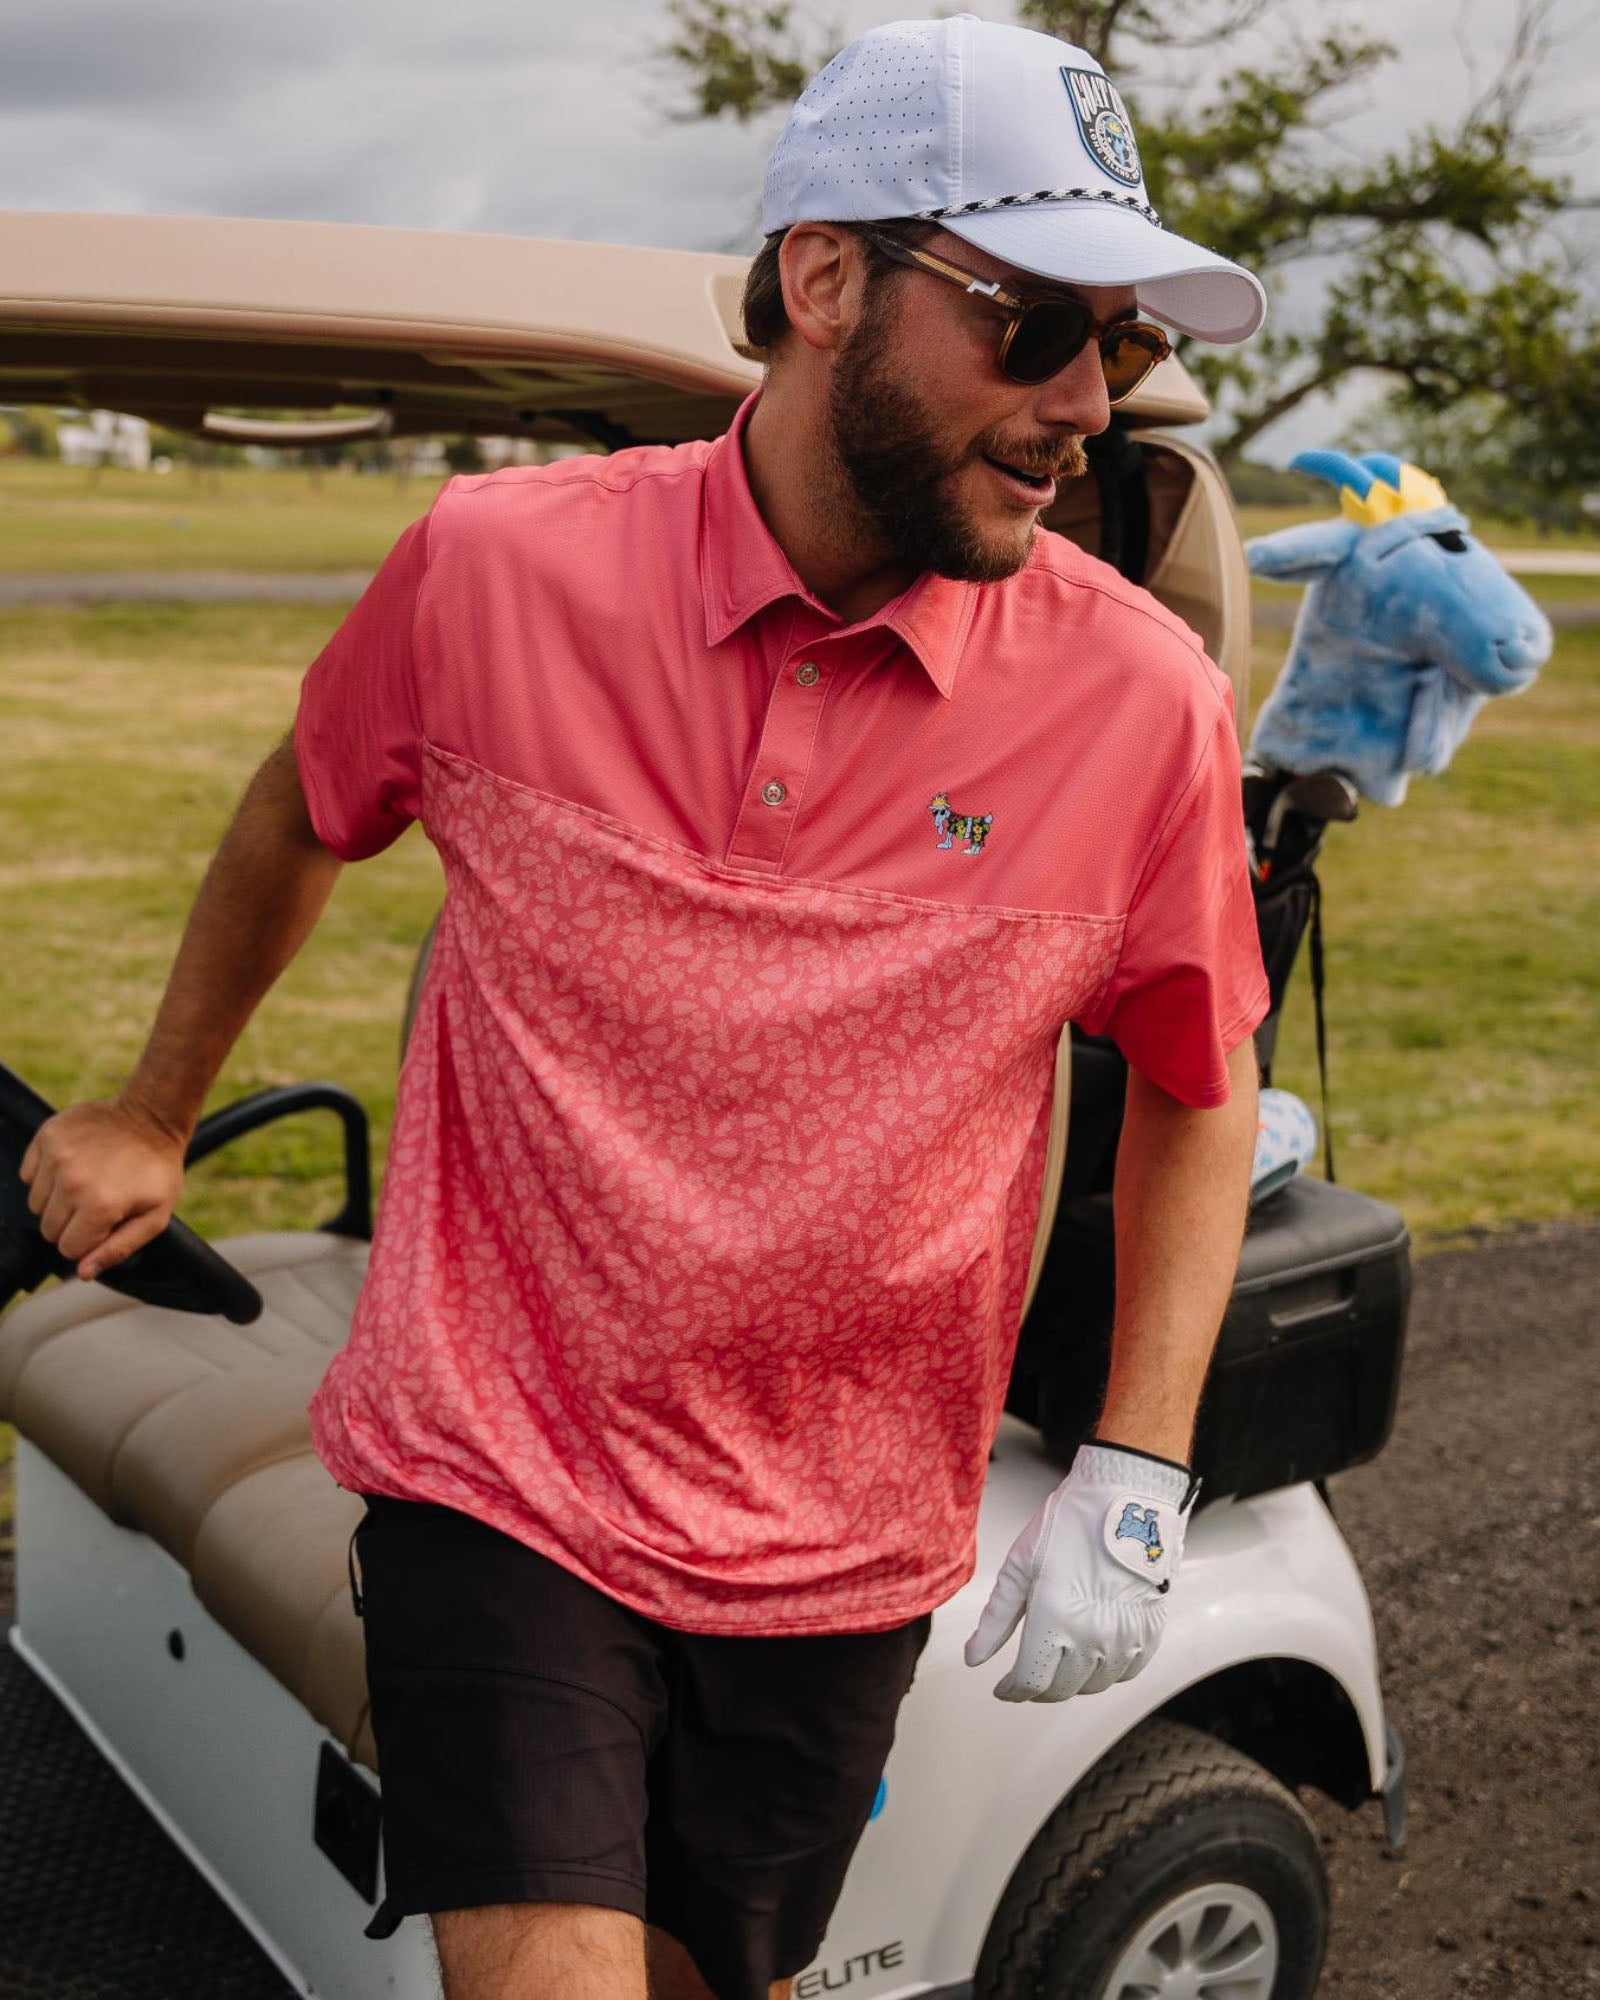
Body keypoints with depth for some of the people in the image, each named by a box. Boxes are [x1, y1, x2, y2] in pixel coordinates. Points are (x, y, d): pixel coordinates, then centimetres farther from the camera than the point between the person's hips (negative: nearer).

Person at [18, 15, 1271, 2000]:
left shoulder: (1144, 701, -12)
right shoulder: (495, 566, -12)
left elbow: (1198, 1090, 3)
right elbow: (298, 816, 9)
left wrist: (1135, 1477, -4)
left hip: (838, 1541, 2)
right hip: (497, 1470, -1)